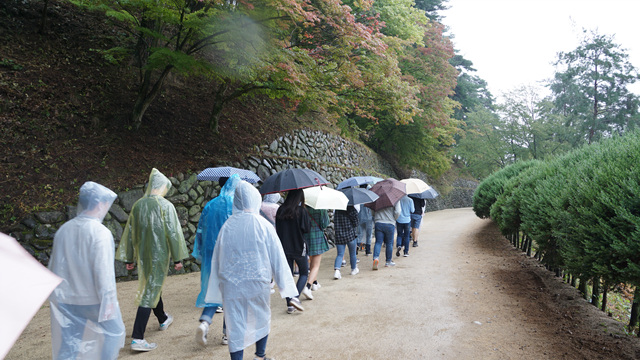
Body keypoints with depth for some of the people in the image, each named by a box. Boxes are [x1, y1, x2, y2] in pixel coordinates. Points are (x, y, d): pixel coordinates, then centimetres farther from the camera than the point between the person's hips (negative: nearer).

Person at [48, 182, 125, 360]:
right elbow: (103, 271, -20)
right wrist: (108, 300, -13)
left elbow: (54, 266, 9)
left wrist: (56, 294, 20)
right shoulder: (100, 232, -19)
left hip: (66, 300, 6)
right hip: (93, 299, -5)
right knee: (114, 330, 17)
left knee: (67, 343, 14)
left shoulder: (63, 230, 1)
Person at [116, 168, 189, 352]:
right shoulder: (166, 206, -15)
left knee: (151, 286, 24)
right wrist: (177, 258, -6)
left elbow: (130, 232, 6)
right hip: (159, 255, -6)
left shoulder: (138, 205, 1)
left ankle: (163, 319, 46)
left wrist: (129, 258, 14)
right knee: (150, 293, -2)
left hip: (142, 255, 6)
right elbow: (173, 233, -14)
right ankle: (137, 338, -3)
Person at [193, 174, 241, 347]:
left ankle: (204, 322, -8)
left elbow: (201, 232, 8)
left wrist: (201, 255, 16)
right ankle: (228, 333, 16)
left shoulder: (210, 206, 4)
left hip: (212, 255, 4)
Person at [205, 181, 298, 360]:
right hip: (258, 283, 0)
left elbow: (218, 259, 2)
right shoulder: (263, 225, -11)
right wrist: (285, 284, 3)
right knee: (261, 319, 22)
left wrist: (217, 289, 12)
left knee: (235, 327, 7)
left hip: (231, 285, 1)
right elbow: (277, 257, -6)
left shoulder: (227, 226, -5)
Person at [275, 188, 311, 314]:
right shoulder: (301, 211, -14)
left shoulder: (280, 211, 0)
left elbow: (277, 228, 8)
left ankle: (289, 305, 11)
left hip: (284, 247, 4)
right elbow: (307, 228, -8)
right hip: (299, 247, -4)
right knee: (304, 273, 13)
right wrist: (308, 219, 4)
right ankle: (296, 297, -5)